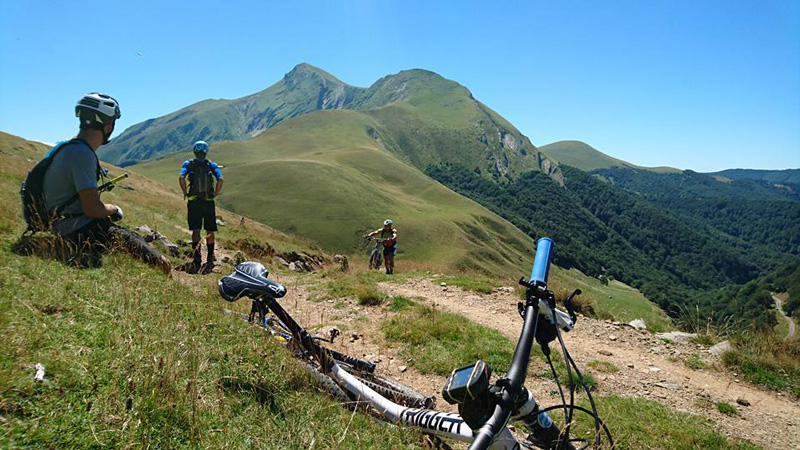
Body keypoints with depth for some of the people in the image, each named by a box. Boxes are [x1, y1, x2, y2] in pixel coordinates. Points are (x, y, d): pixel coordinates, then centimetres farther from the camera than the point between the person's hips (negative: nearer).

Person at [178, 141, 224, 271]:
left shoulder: (188, 164, 3)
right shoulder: (212, 165, 5)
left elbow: (181, 177, -14)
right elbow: (220, 179, -11)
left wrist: (185, 193, -3)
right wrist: (215, 194, 0)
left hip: (194, 202, 0)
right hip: (209, 202, 1)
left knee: (196, 231, 1)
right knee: (210, 231, 9)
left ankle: (197, 260, -10)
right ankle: (210, 260, 14)